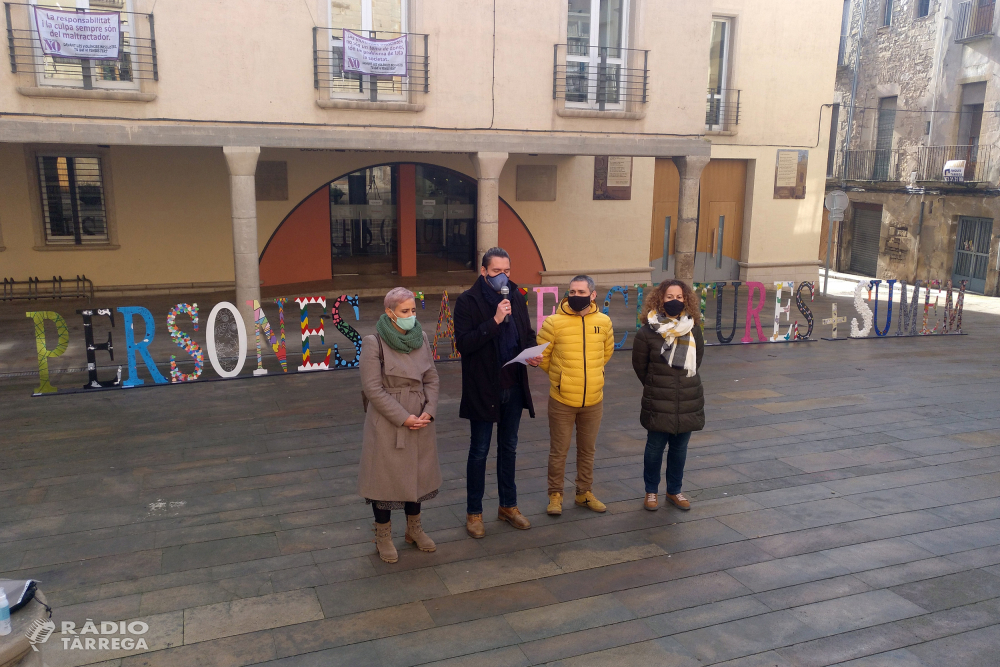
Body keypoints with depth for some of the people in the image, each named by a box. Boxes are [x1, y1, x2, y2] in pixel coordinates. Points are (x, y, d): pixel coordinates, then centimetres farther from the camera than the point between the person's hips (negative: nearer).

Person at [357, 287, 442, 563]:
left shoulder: (421, 338, 3)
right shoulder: (374, 343, -13)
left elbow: (432, 378, 6)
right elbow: (372, 388, -15)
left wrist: (428, 411, -9)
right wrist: (403, 418, -17)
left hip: (420, 420, 5)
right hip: (387, 423, -5)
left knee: (417, 473, 16)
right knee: (385, 476, 6)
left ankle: (414, 528, 35)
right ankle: (383, 536, 24)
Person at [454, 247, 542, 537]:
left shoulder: (516, 297, 4)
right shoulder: (467, 301, -12)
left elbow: (527, 334, 15)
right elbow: (463, 344, -20)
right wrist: (494, 321, -27)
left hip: (513, 387, 5)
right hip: (483, 389, -5)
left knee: (509, 448, 17)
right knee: (479, 451, 6)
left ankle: (508, 506, 32)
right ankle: (474, 512, 20)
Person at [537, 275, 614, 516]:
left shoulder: (603, 322, -3)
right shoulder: (554, 322, -13)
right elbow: (542, 355, -3)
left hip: (593, 399, 3)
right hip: (562, 400, -3)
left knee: (587, 450, 17)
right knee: (559, 451, 8)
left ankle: (584, 492, 34)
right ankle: (555, 495, 24)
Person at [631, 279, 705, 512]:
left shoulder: (693, 329, 0)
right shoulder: (648, 331, -10)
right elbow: (639, 365, 1)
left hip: (689, 402, 3)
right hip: (658, 404, -3)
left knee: (679, 449, 14)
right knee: (655, 448, 7)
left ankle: (674, 491, 31)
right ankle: (651, 491, 25)